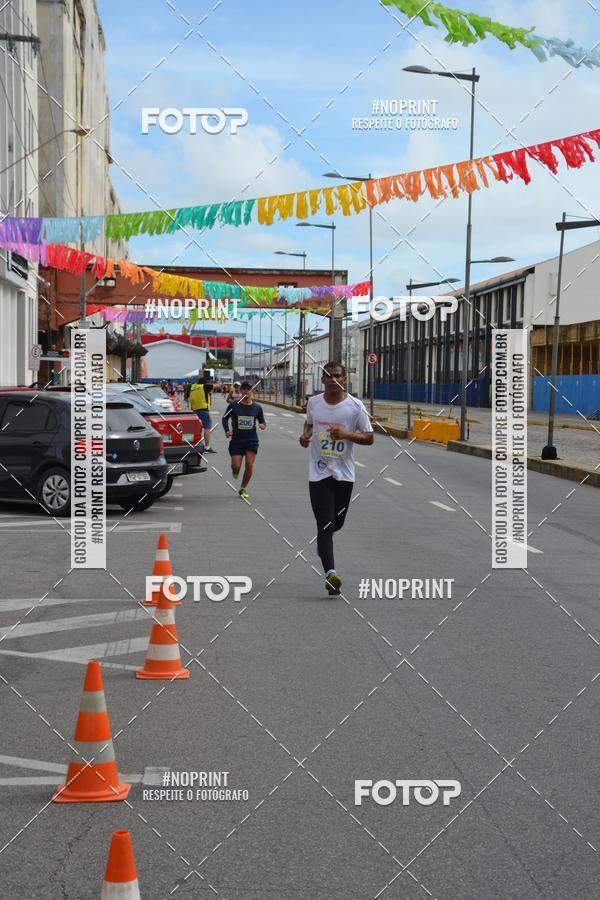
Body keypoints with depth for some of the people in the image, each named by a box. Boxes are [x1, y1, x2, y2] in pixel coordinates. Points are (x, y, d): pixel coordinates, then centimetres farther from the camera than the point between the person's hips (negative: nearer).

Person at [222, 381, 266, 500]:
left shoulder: (257, 407, 2)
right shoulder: (234, 406, -3)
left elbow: (262, 421, 13)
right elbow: (225, 418, 8)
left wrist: (263, 425, -11)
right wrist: (227, 430, -9)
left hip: (252, 440, 1)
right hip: (236, 440, -1)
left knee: (249, 465, -8)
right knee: (236, 467, -7)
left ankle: (243, 489, 12)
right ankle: (235, 470, 33)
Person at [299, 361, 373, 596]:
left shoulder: (355, 406, -5)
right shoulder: (313, 403, 2)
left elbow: (369, 437, -3)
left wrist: (346, 434, -19)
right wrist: (305, 435, 0)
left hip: (344, 473, 1)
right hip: (319, 473, -1)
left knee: (337, 522, 13)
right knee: (325, 523, -11)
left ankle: (322, 540, 49)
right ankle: (330, 573, -17)